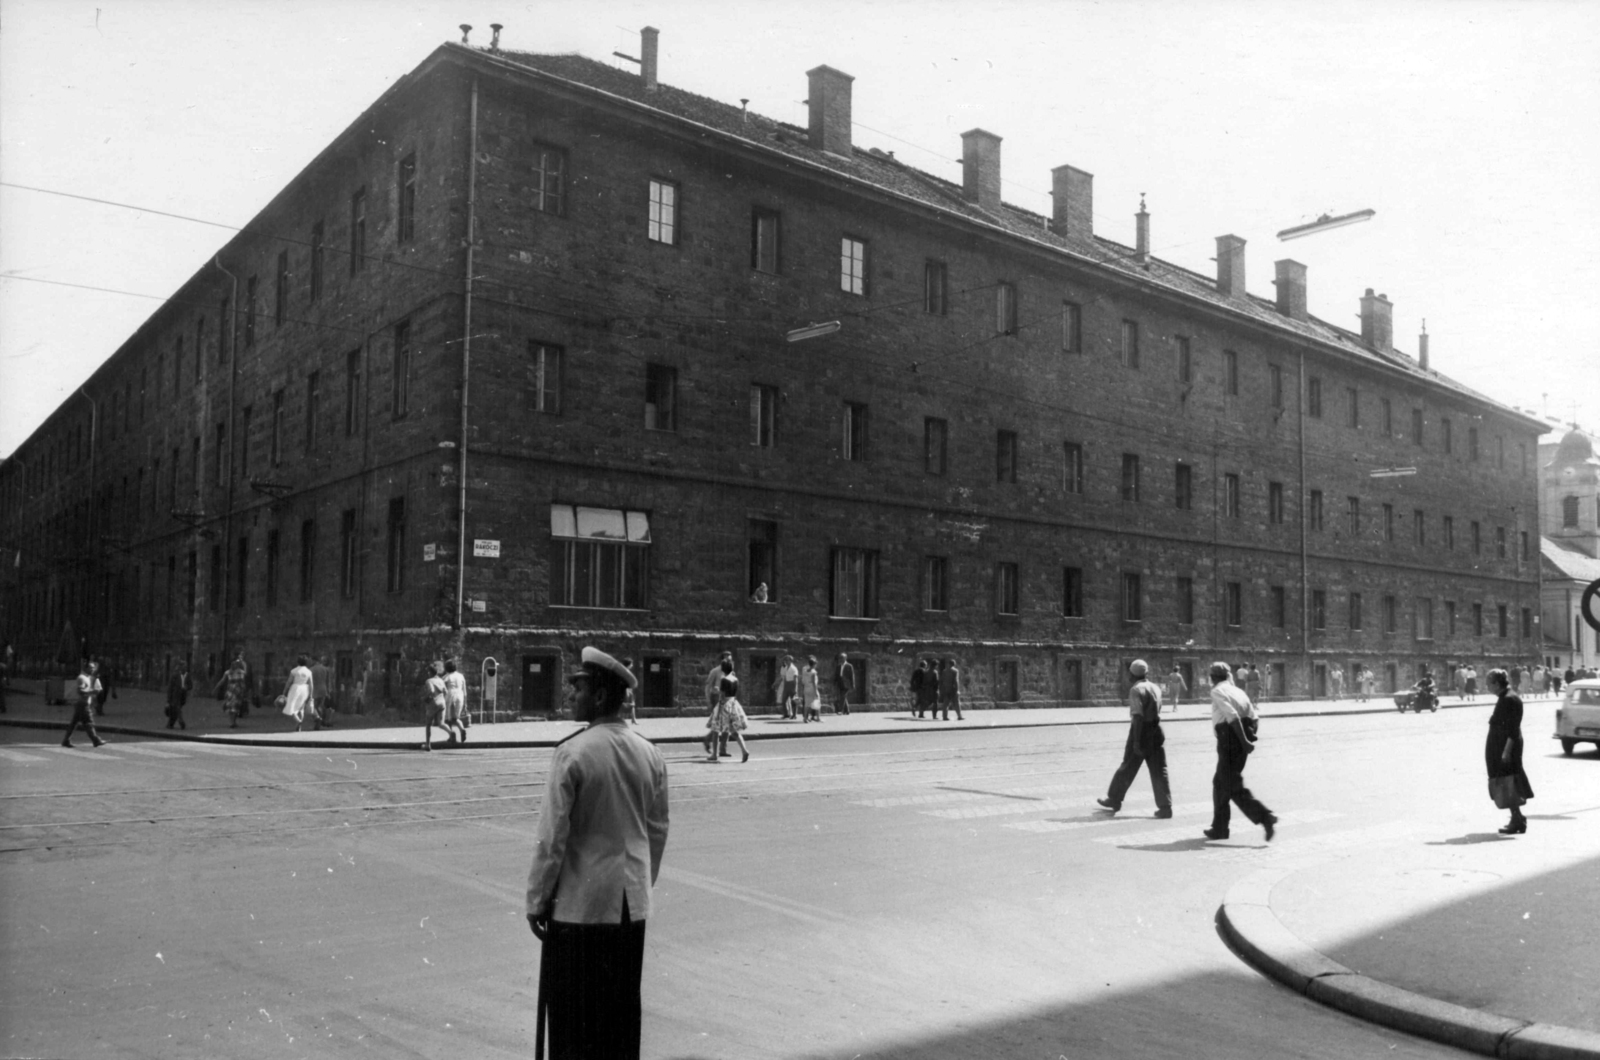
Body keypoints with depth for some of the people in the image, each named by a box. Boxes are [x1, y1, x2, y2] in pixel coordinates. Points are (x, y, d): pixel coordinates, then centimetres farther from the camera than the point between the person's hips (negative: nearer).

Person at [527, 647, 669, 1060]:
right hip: (632, 904, 5)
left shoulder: (572, 753, -16)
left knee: (573, 1013, 7)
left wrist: (537, 899, -4)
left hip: (580, 902, -5)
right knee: (623, 1010, 16)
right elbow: (658, 830, 8)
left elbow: (552, 836, -14)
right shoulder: (649, 754, 0)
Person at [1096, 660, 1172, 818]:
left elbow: (1138, 716, -20)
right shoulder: (1155, 688, 10)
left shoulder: (1136, 690, -13)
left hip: (1142, 731, -6)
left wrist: (1137, 741, -21)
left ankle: (1114, 799, 20)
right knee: (1159, 770, 5)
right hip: (1157, 732, 6)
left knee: (1128, 767, 7)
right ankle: (1165, 807, 0)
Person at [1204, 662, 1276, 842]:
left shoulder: (1217, 692, -7)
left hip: (1230, 739, -8)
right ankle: (1219, 828, 24)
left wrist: (1244, 741, -22)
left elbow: (1232, 716, -21)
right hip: (1241, 739, 8)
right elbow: (1254, 717, 9)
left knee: (1234, 787, -7)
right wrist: (1248, 737, 9)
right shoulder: (1237, 690, 17)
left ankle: (1266, 819, -20)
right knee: (1220, 782, 19)